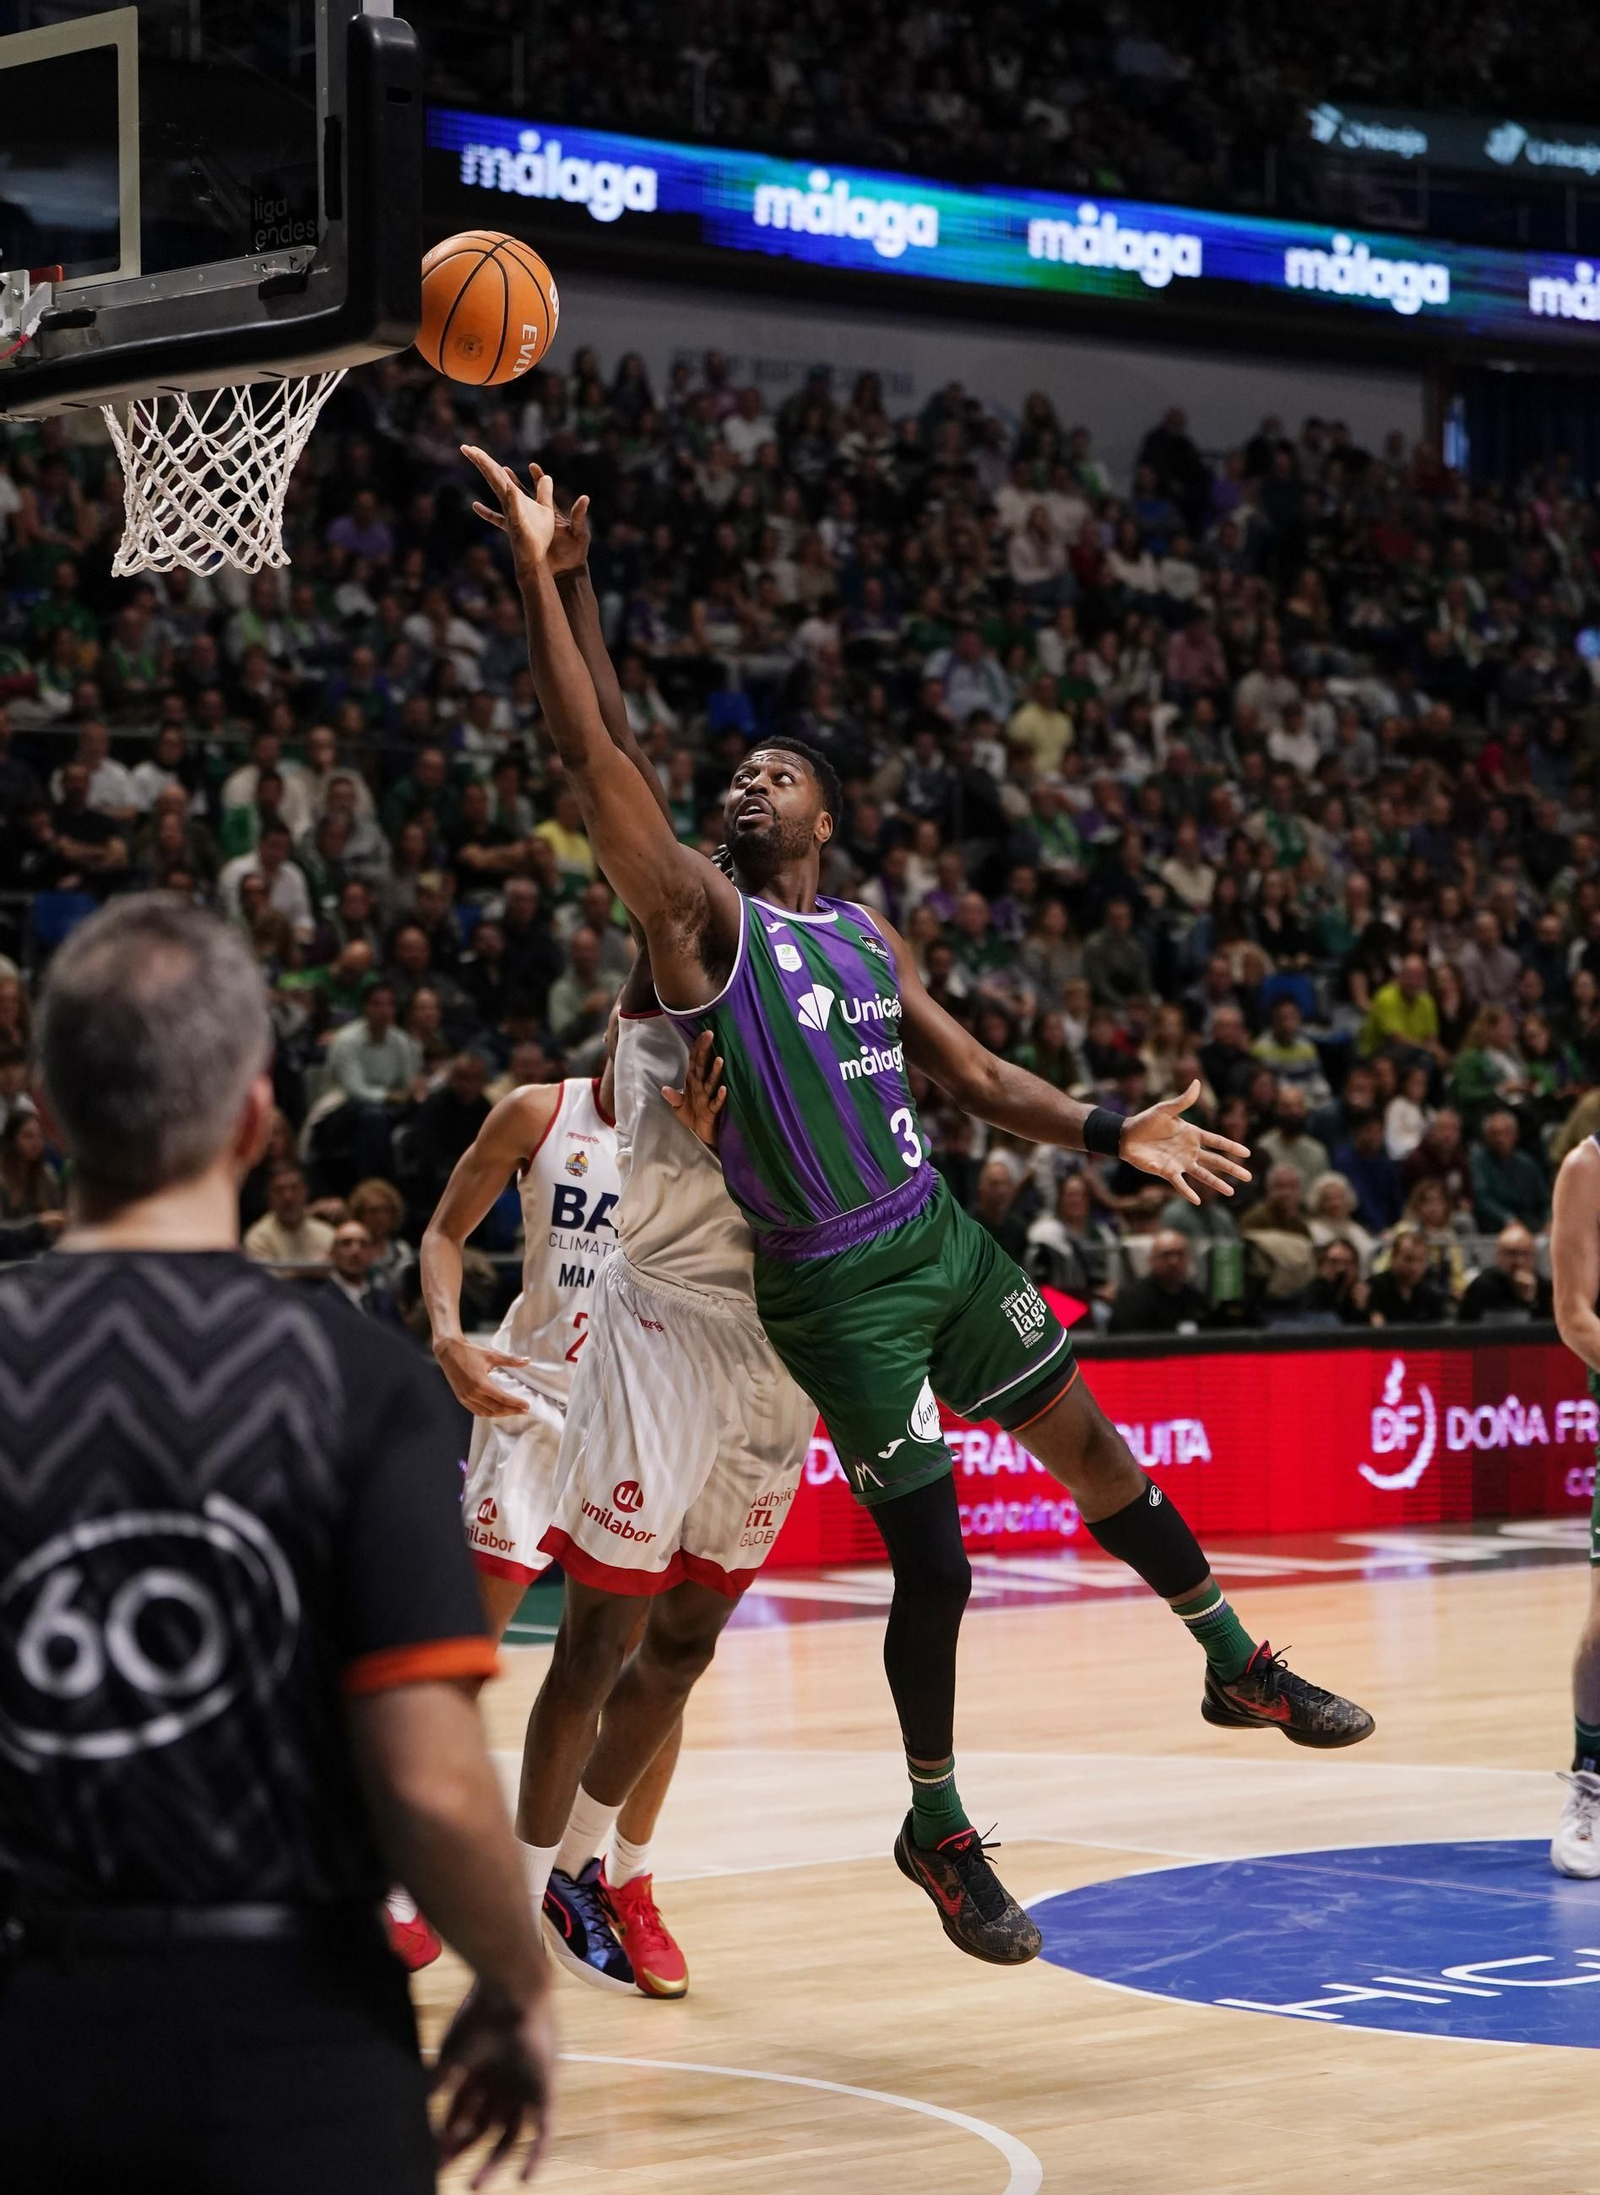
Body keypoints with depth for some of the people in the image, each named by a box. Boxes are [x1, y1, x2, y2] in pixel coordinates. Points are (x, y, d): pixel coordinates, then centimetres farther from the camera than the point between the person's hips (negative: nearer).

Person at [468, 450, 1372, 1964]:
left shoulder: (869, 939, 11)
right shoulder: (700, 917, -8)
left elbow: (975, 1077, 20)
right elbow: (591, 757, -19)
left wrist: (1112, 1136, 8)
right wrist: (540, 574, -25)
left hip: (940, 1238, 6)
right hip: (836, 1288, -6)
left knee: (1092, 1451, 15)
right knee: (932, 1556, -3)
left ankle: (1239, 1667, 35)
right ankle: (938, 1832, 16)